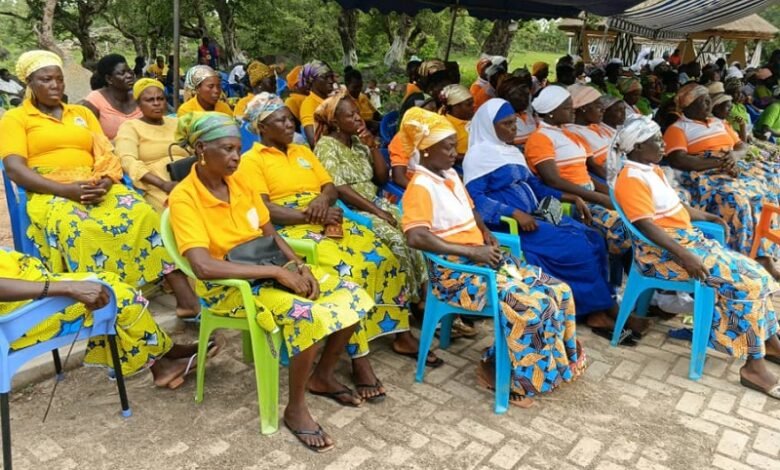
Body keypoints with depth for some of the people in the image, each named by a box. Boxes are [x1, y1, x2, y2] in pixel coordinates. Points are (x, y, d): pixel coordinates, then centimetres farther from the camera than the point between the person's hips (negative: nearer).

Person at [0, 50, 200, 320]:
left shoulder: (82, 113, 25)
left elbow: (107, 155, 13)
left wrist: (104, 183, -11)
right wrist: (66, 189, -19)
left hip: (98, 189, 3)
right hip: (50, 194, -3)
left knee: (143, 214, -29)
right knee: (78, 229, -41)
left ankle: (186, 297, -34)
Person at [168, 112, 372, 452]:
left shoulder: (240, 183, 5)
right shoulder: (184, 198, -17)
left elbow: (271, 234, 12)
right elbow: (203, 266, -29)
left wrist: (299, 266, -7)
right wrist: (276, 271, -28)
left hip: (269, 272, 7)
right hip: (227, 286, -7)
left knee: (352, 297, -6)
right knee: (308, 315, -31)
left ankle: (323, 376, 16)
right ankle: (296, 408, -8)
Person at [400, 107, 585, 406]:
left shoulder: (450, 174, 13)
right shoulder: (420, 187, -15)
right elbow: (416, 237, -28)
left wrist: (486, 233, 8)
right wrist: (472, 251, -24)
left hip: (484, 258, 9)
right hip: (455, 271, -9)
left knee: (558, 292, -2)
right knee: (532, 305, -24)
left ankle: (553, 365, 11)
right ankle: (494, 368, -3)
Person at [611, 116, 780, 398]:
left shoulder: (652, 169, 13)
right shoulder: (632, 179, -18)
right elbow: (646, 226, -25)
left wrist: (710, 218, 20)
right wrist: (683, 256, -29)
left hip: (688, 238, 10)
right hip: (662, 250, -10)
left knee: (754, 272, 6)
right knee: (744, 282, -17)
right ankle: (754, 366, -10)